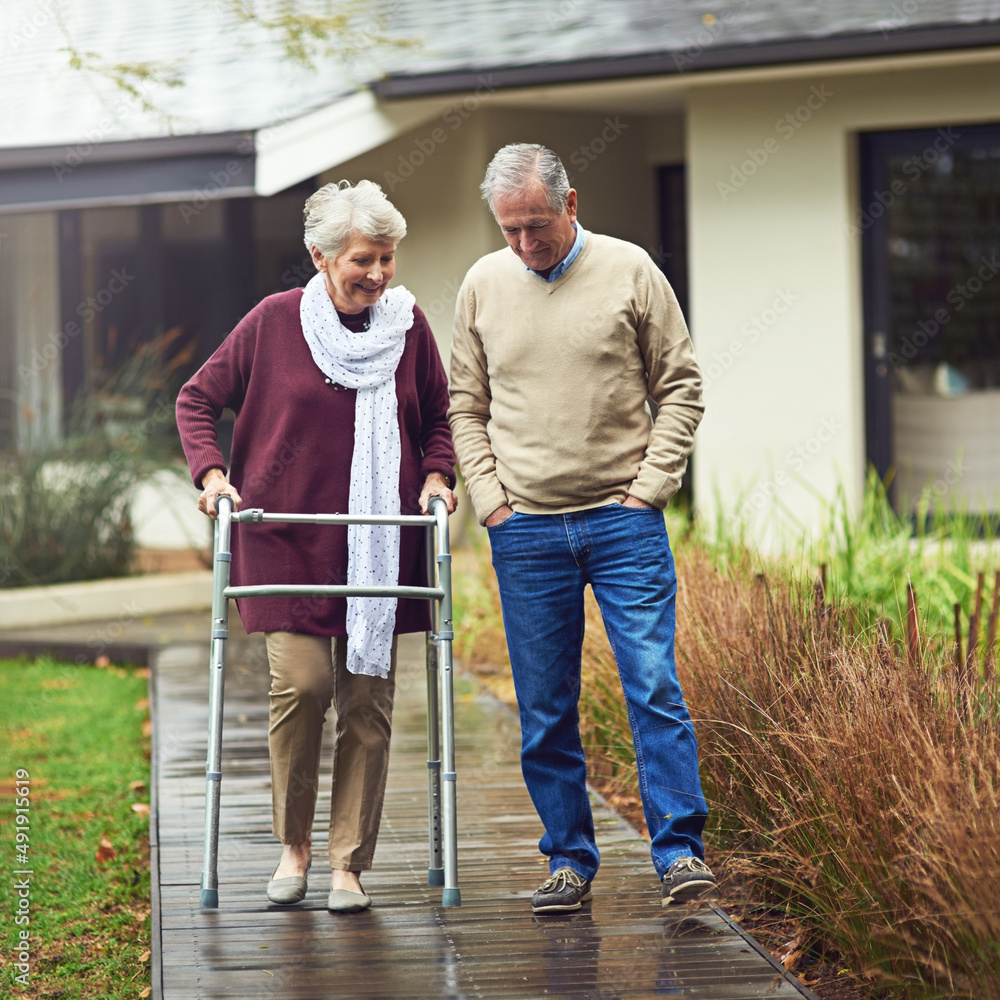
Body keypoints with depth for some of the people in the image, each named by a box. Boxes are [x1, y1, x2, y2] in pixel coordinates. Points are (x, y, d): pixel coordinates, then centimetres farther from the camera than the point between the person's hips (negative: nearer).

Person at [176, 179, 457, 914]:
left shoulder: (407, 324, 4)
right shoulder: (274, 322, -3)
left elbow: (439, 417, 17)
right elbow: (198, 399, 8)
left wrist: (437, 476, 0)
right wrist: (211, 473, -6)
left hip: (381, 543, 2)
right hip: (286, 539, -2)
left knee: (368, 698, 0)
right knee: (301, 684, -12)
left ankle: (349, 862, 10)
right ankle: (293, 845, 9)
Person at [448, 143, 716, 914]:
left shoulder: (629, 271, 0)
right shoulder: (484, 285, 6)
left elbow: (680, 388, 4)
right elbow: (465, 407, 14)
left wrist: (648, 487, -4)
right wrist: (490, 498, 2)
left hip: (624, 523, -2)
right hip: (526, 532, 2)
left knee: (654, 687, -9)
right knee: (546, 709, 5)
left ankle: (679, 850, -3)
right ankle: (569, 862, 14)